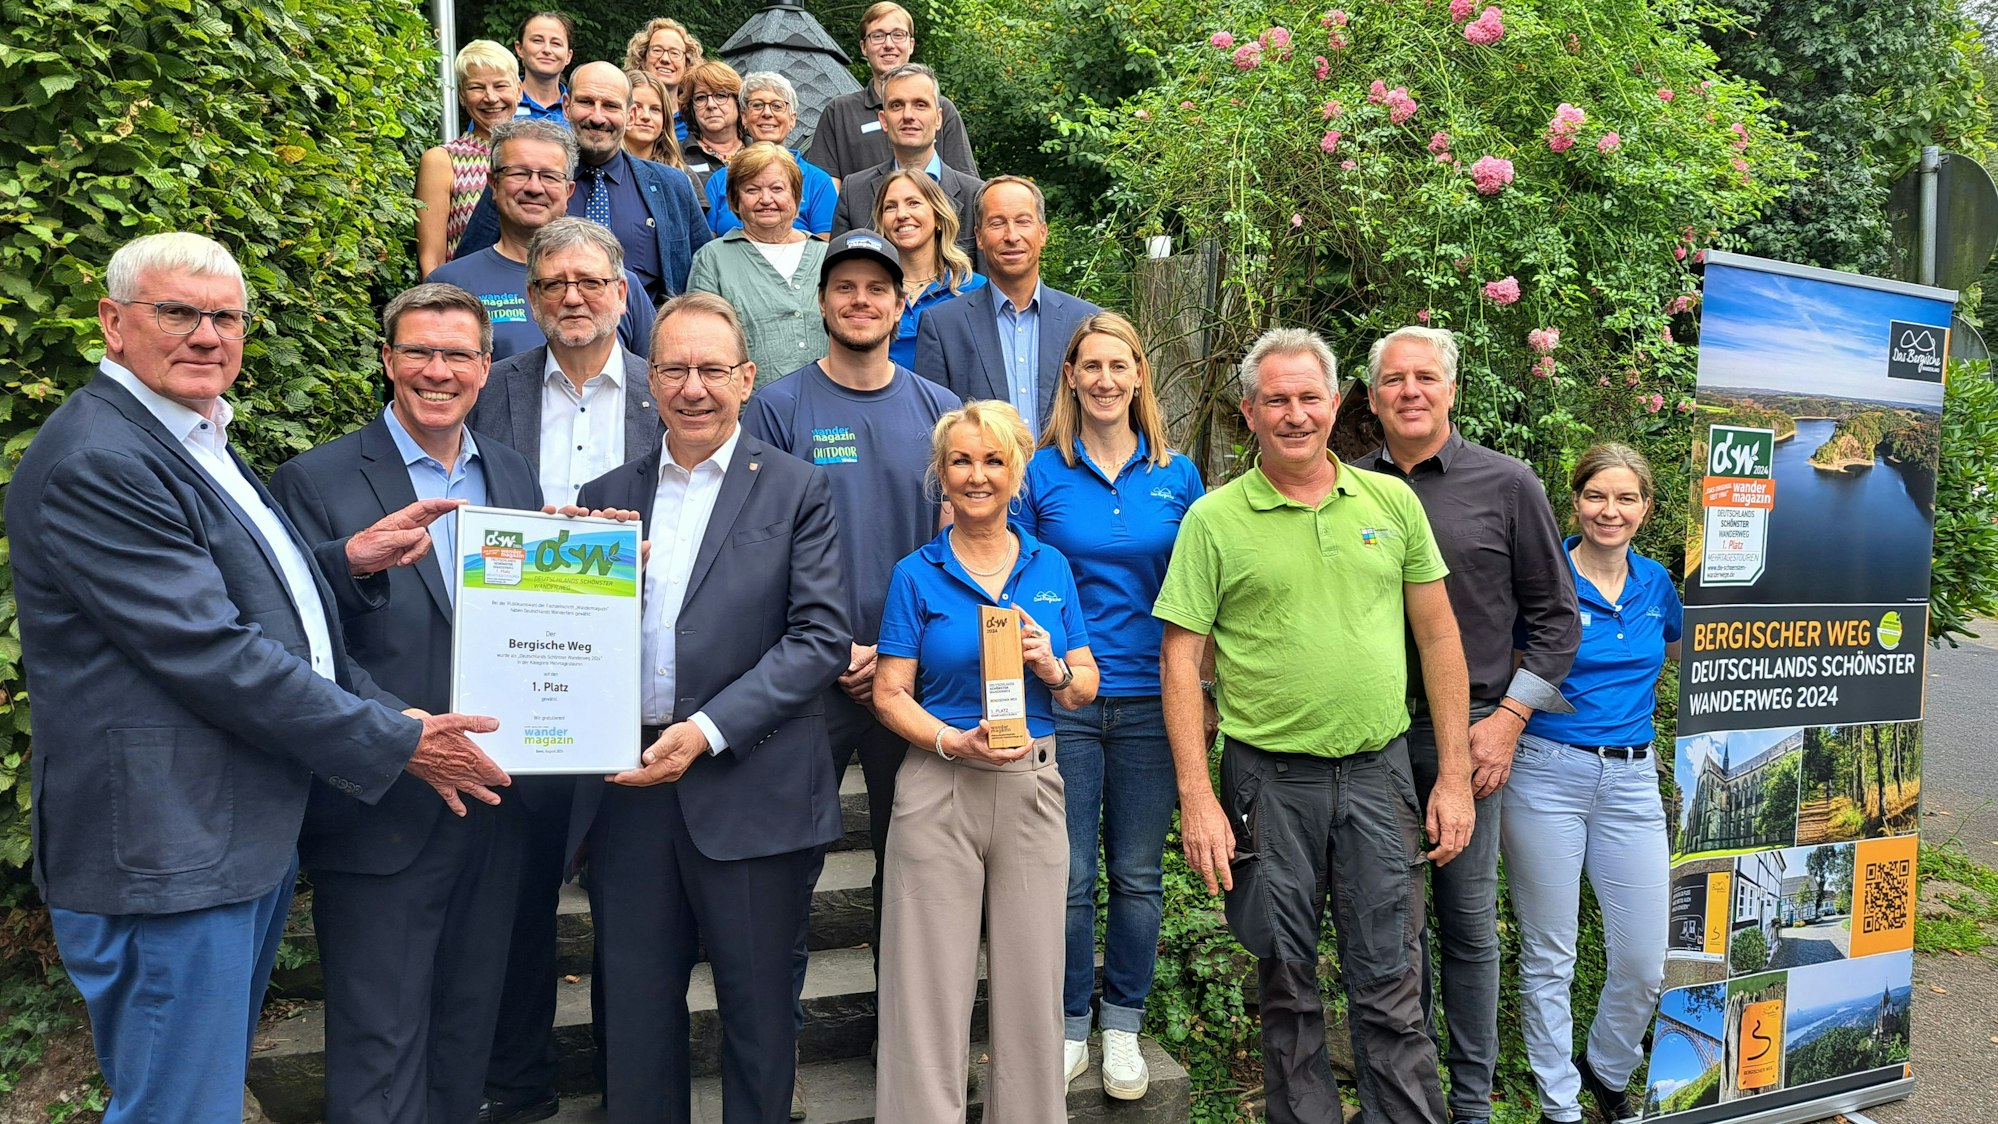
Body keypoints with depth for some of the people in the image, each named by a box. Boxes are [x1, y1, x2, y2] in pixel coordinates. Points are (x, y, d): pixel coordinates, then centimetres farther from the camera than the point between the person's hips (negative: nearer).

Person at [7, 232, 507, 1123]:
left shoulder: (196, 438, 15)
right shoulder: (94, 462, -18)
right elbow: (210, 654, -23)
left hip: (251, 833, 10)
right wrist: (394, 743, -17)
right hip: (166, 856, -10)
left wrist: (344, 561, 0)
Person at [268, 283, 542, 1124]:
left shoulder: (513, 477, 9)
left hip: (493, 807, 5)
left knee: (466, 1031, 20)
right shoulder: (317, 482, -7)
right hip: (379, 813, -5)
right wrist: (359, 561, -28)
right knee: (382, 1052, 6)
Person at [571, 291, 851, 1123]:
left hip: (750, 789, -3)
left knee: (756, 1009, 10)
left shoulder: (796, 490, -1)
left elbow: (822, 637, -9)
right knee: (634, 1008, 15)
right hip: (628, 785, 3)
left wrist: (707, 730, -16)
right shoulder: (608, 496, 11)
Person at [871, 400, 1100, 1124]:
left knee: (1032, 985, 9)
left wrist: (1052, 668, -12)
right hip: (938, 791, -2)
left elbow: (1086, 689, 10)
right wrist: (956, 742, -19)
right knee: (930, 989, 3)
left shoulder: (1051, 568, 8)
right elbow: (890, 694, -2)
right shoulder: (916, 574, 1)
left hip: (1032, 787, 2)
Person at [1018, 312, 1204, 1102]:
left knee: (1138, 875, 9)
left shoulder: (1177, 475, 5)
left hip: (1151, 702, 2)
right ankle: (1069, 1028, 24)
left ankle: (1124, 1028, 27)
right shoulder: (1041, 474, 0)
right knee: (1069, 877, 4)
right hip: (1063, 702, -1)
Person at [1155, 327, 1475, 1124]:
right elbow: (1180, 660, -4)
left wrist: (1454, 775, 5)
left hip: (1378, 772, 2)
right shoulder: (1214, 519, -3)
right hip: (1268, 780, -1)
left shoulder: (1392, 501, 5)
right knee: (1286, 987, 12)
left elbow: (1438, 636, 8)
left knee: (1390, 985, 7)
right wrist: (1196, 798, -10)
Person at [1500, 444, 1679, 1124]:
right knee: (1548, 958, 7)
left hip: (1631, 779, 4)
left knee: (1646, 962, 6)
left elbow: (1679, 652, 29)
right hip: (1548, 773, -4)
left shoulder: (1655, 583, 7)